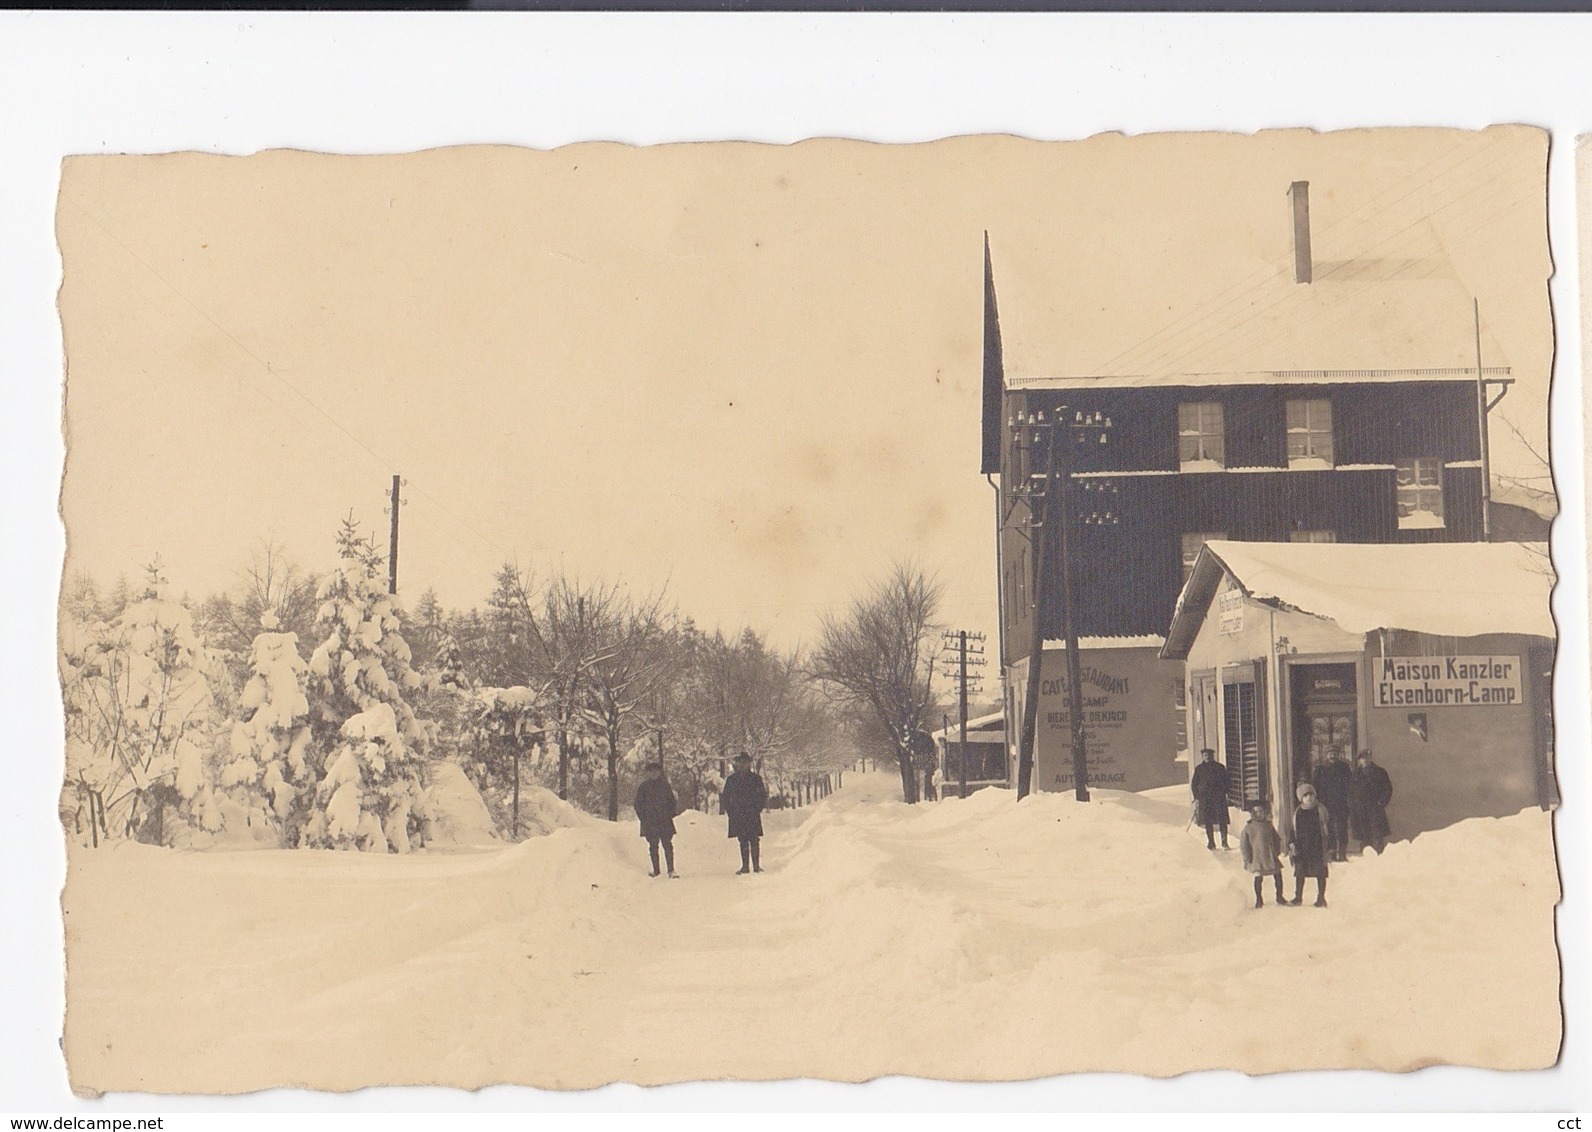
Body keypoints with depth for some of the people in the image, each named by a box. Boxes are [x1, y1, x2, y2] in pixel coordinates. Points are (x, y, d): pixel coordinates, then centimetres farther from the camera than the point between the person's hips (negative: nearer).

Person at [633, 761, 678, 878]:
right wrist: (643, 818, -3)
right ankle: (655, 870, 12)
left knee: (667, 844, -6)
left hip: (665, 820, 0)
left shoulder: (664, 785, 7)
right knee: (653, 845, 4)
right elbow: (638, 804, 6)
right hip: (650, 822, 0)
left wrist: (671, 815, 2)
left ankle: (671, 870, -6)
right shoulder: (643, 786, 3)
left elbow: (671, 801, 13)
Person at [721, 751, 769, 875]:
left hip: (752, 815, -2)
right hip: (738, 815, 2)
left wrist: (758, 809, -3)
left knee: (753, 840, -6)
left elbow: (763, 795, 7)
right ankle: (745, 866, 6)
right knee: (743, 841, 3)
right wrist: (730, 811, 3)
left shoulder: (756, 778, 3)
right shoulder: (731, 779, 8)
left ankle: (756, 865, -3)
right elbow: (725, 796, 13)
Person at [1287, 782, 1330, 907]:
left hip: (1317, 846, -3)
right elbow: (1293, 830, 12)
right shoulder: (1297, 812, 5)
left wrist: (1327, 847, -5)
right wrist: (1292, 844, 2)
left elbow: (1327, 829, 0)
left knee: (1320, 873, 2)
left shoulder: (1320, 810, -2)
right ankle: (1298, 898, 16)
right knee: (1299, 873, 6)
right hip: (1301, 847, 3)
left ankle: (1321, 898, 10)